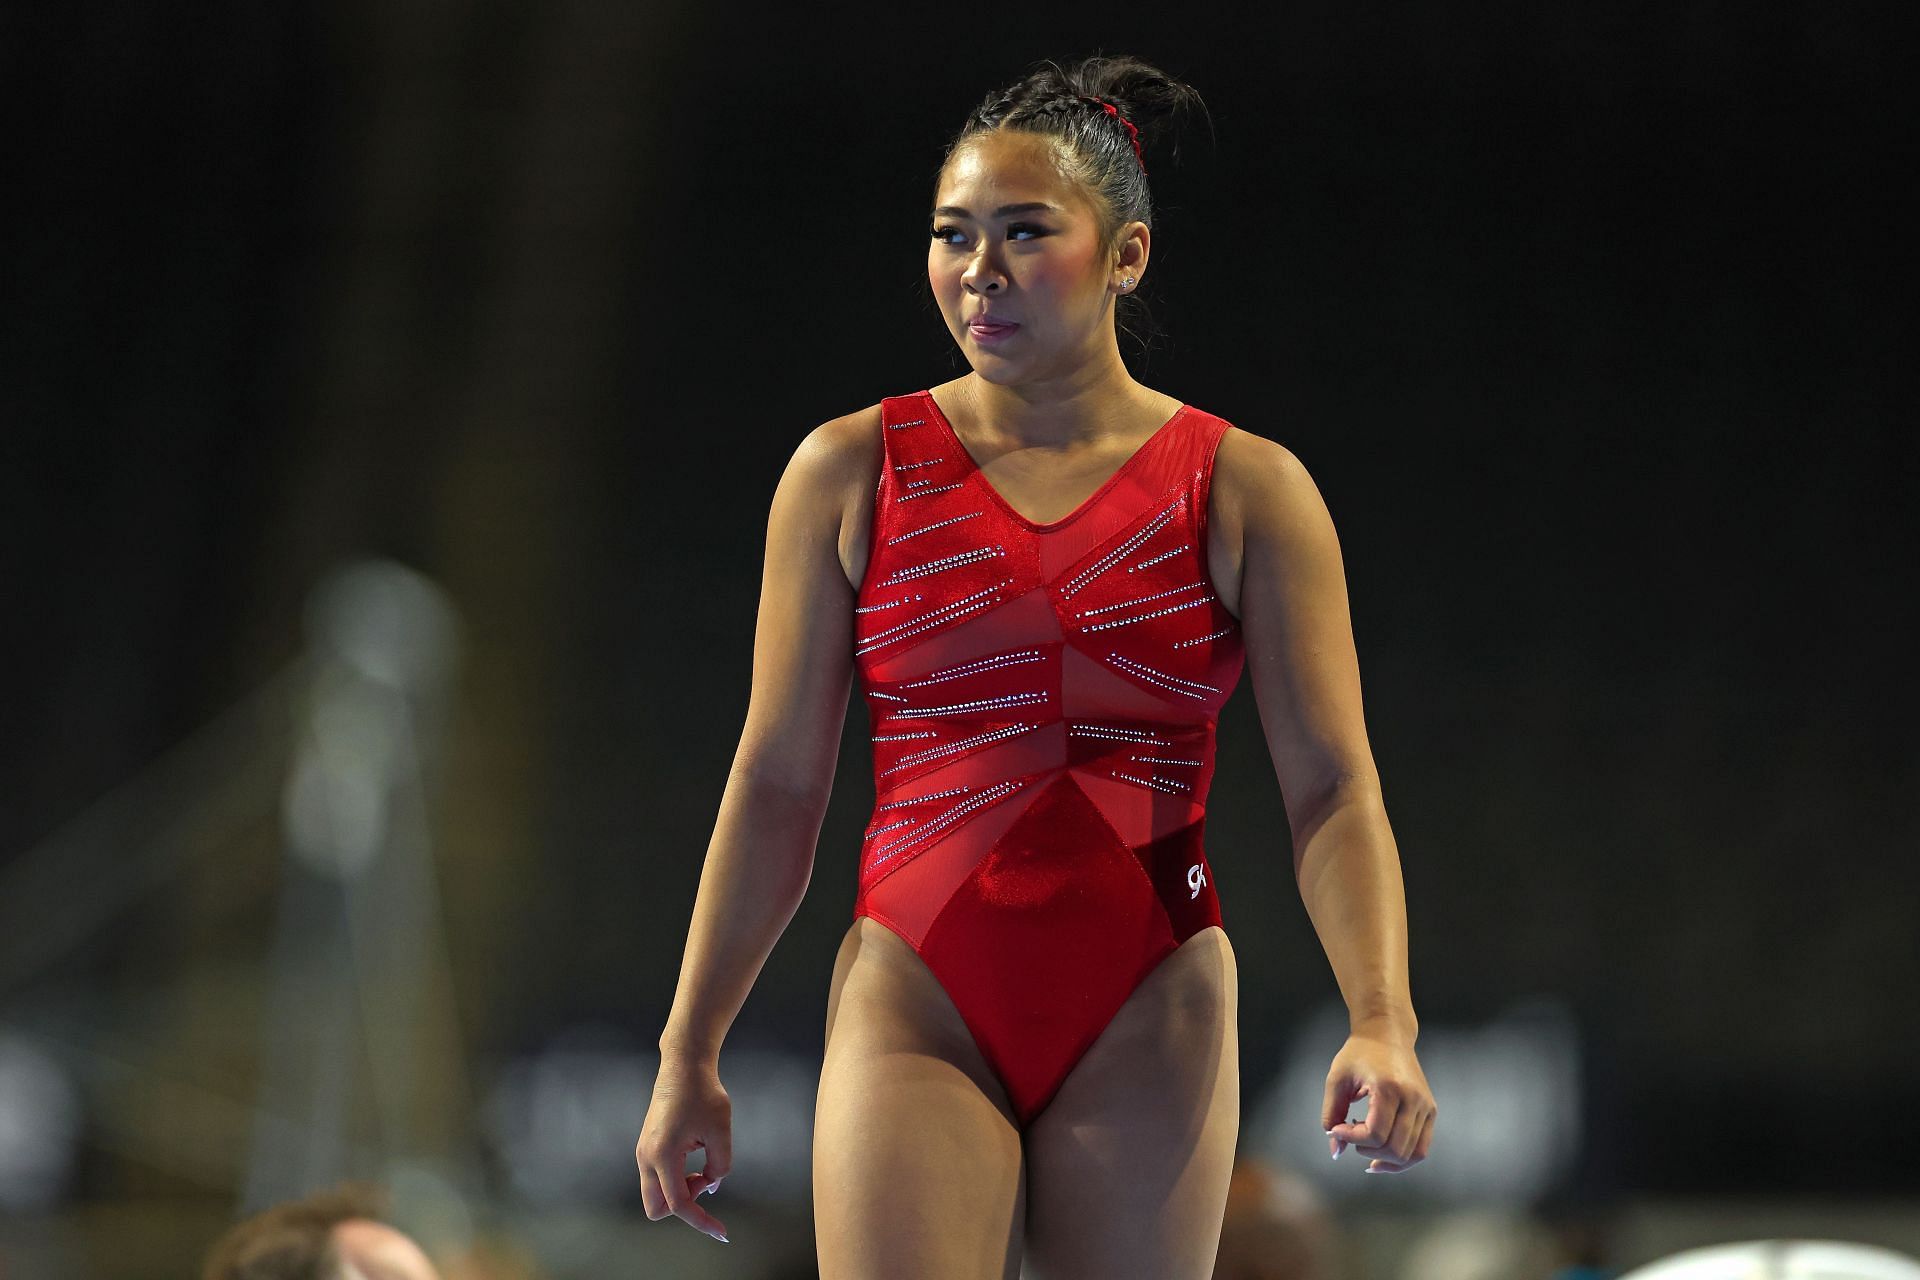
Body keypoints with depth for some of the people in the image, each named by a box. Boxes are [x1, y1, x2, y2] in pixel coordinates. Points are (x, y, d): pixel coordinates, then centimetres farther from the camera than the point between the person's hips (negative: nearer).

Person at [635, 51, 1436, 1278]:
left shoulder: (1246, 491, 2)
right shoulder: (851, 473, 4)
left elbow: (1334, 786, -3)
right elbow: (777, 783, 7)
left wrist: (1383, 1023, -19)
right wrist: (689, 1053, 6)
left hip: (1148, 1028, 0)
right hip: (916, 1010, 0)